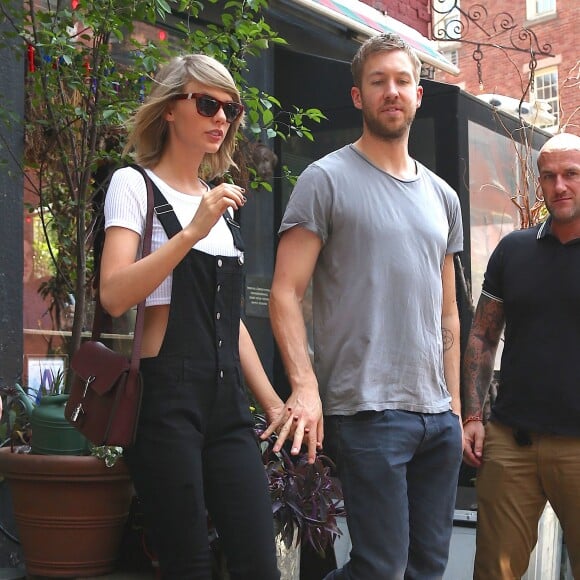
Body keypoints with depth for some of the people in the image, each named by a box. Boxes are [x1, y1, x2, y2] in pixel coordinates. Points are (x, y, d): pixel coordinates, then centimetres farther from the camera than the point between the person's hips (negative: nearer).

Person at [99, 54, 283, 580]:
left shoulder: (220, 201, 19)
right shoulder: (134, 184, -1)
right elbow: (115, 296, -17)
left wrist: (272, 402, 17)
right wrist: (193, 231, -22)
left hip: (226, 401, 6)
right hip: (166, 396, -6)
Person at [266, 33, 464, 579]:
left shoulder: (442, 196, 16)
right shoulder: (326, 179, -2)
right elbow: (285, 293, -9)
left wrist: (455, 402, 14)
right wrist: (304, 385, -20)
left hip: (438, 414, 7)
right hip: (366, 411, -6)